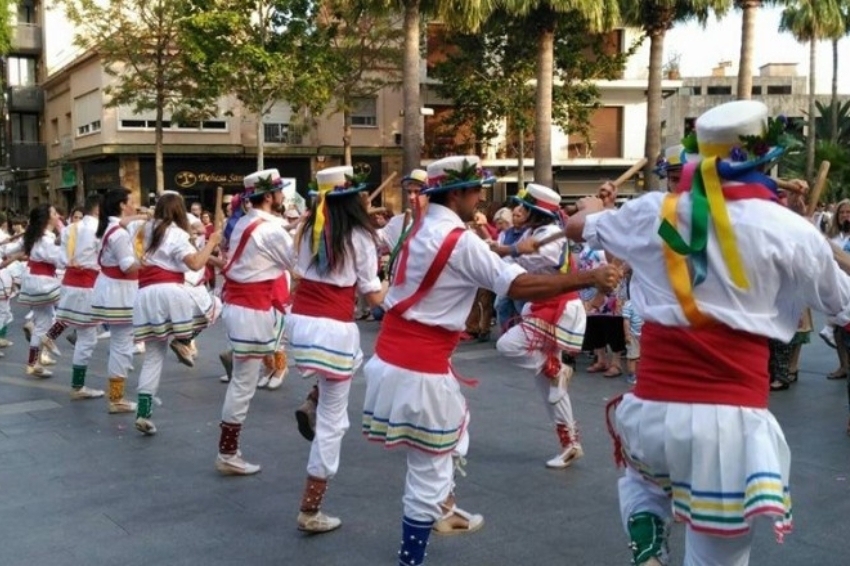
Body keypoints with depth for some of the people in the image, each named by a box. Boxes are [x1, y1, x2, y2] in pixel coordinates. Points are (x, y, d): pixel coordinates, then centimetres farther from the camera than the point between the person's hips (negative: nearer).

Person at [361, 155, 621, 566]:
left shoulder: (422, 228, 10)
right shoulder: (461, 242, -16)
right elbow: (519, 286, -20)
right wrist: (589, 278, -17)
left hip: (391, 358, 9)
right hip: (419, 370, -9)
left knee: (454, 426, 30)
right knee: (428, 471, 2)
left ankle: (443, 509, 42)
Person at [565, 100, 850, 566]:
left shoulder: (655, 213, 3)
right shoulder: (790, 231, -3)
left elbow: (577, 226, 24)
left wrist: (593, 207, 46)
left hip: (655, 411, 3)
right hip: (731, 419, -3)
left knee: (642, 476, 36)